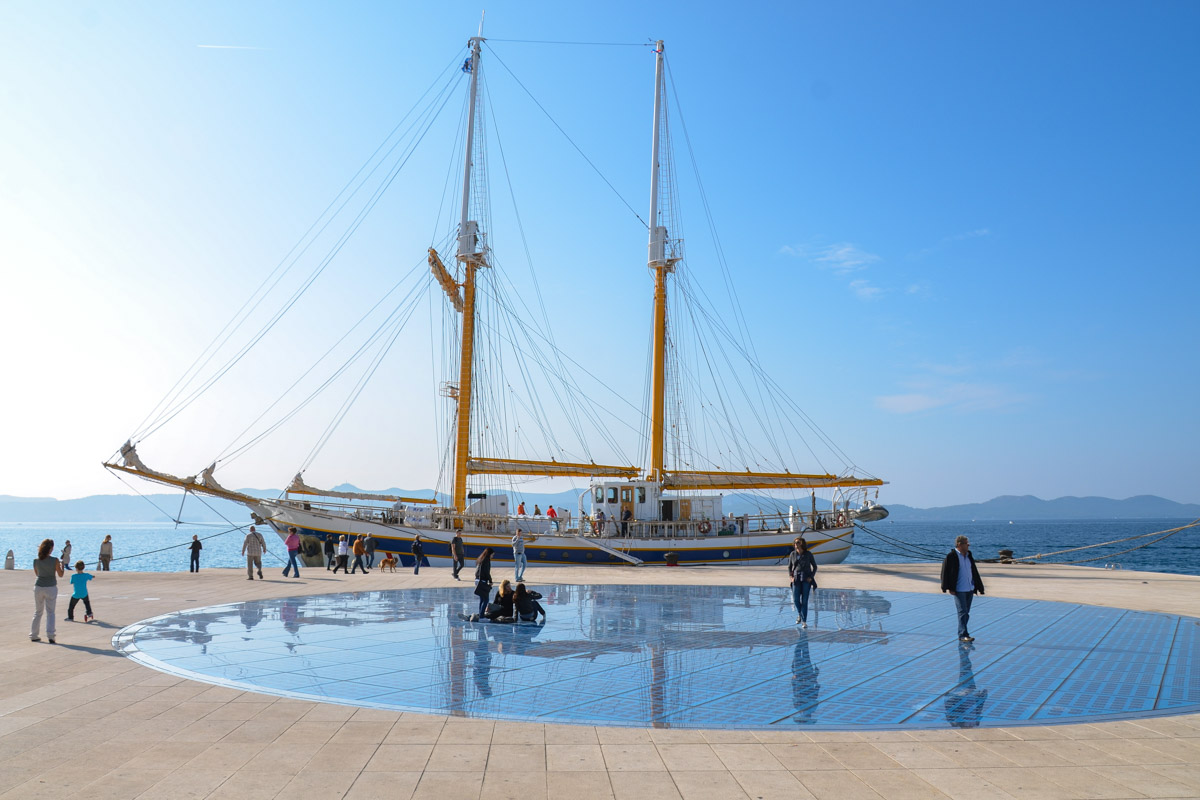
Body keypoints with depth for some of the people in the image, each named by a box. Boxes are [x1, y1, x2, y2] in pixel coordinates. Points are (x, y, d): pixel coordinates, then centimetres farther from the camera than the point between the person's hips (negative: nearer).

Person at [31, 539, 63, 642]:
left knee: (38, 612, 16)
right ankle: (50, 635, -5)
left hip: (38, 587, 3)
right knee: (50, 612, 4)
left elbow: (37, 573, 12)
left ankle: (33, 635, 21)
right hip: (51, 587, -3)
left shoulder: (36, 561, -3)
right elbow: (60, 575, -4)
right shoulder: (55, 560, -13)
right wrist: (62, 565, 13)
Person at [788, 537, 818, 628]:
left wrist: (811, 577, -9)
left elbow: (815, 567, 5)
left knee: (804, 600, -8)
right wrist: (791, 577, -4)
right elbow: (789, 567, 11)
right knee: (796, 600, -6)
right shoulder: (793, 554, 2)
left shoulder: (808, 554, -4)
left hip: (806, 579, -2)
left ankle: (804, 622, -2)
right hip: (796, 579, 2)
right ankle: (800, 613, 25)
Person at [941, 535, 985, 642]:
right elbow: (945, 571, -10)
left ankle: (962, 633, 20)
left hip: (970, 589, 7)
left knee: (966, 612, 11)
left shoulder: (969, 556, 13)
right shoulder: (951, 556, -9)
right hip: (959, 590, -7)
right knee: (963, 612, -9)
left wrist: (979, 587, 18)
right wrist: (948, 587, -13)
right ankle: (963, 635, -8)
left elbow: (974, 572, 20)